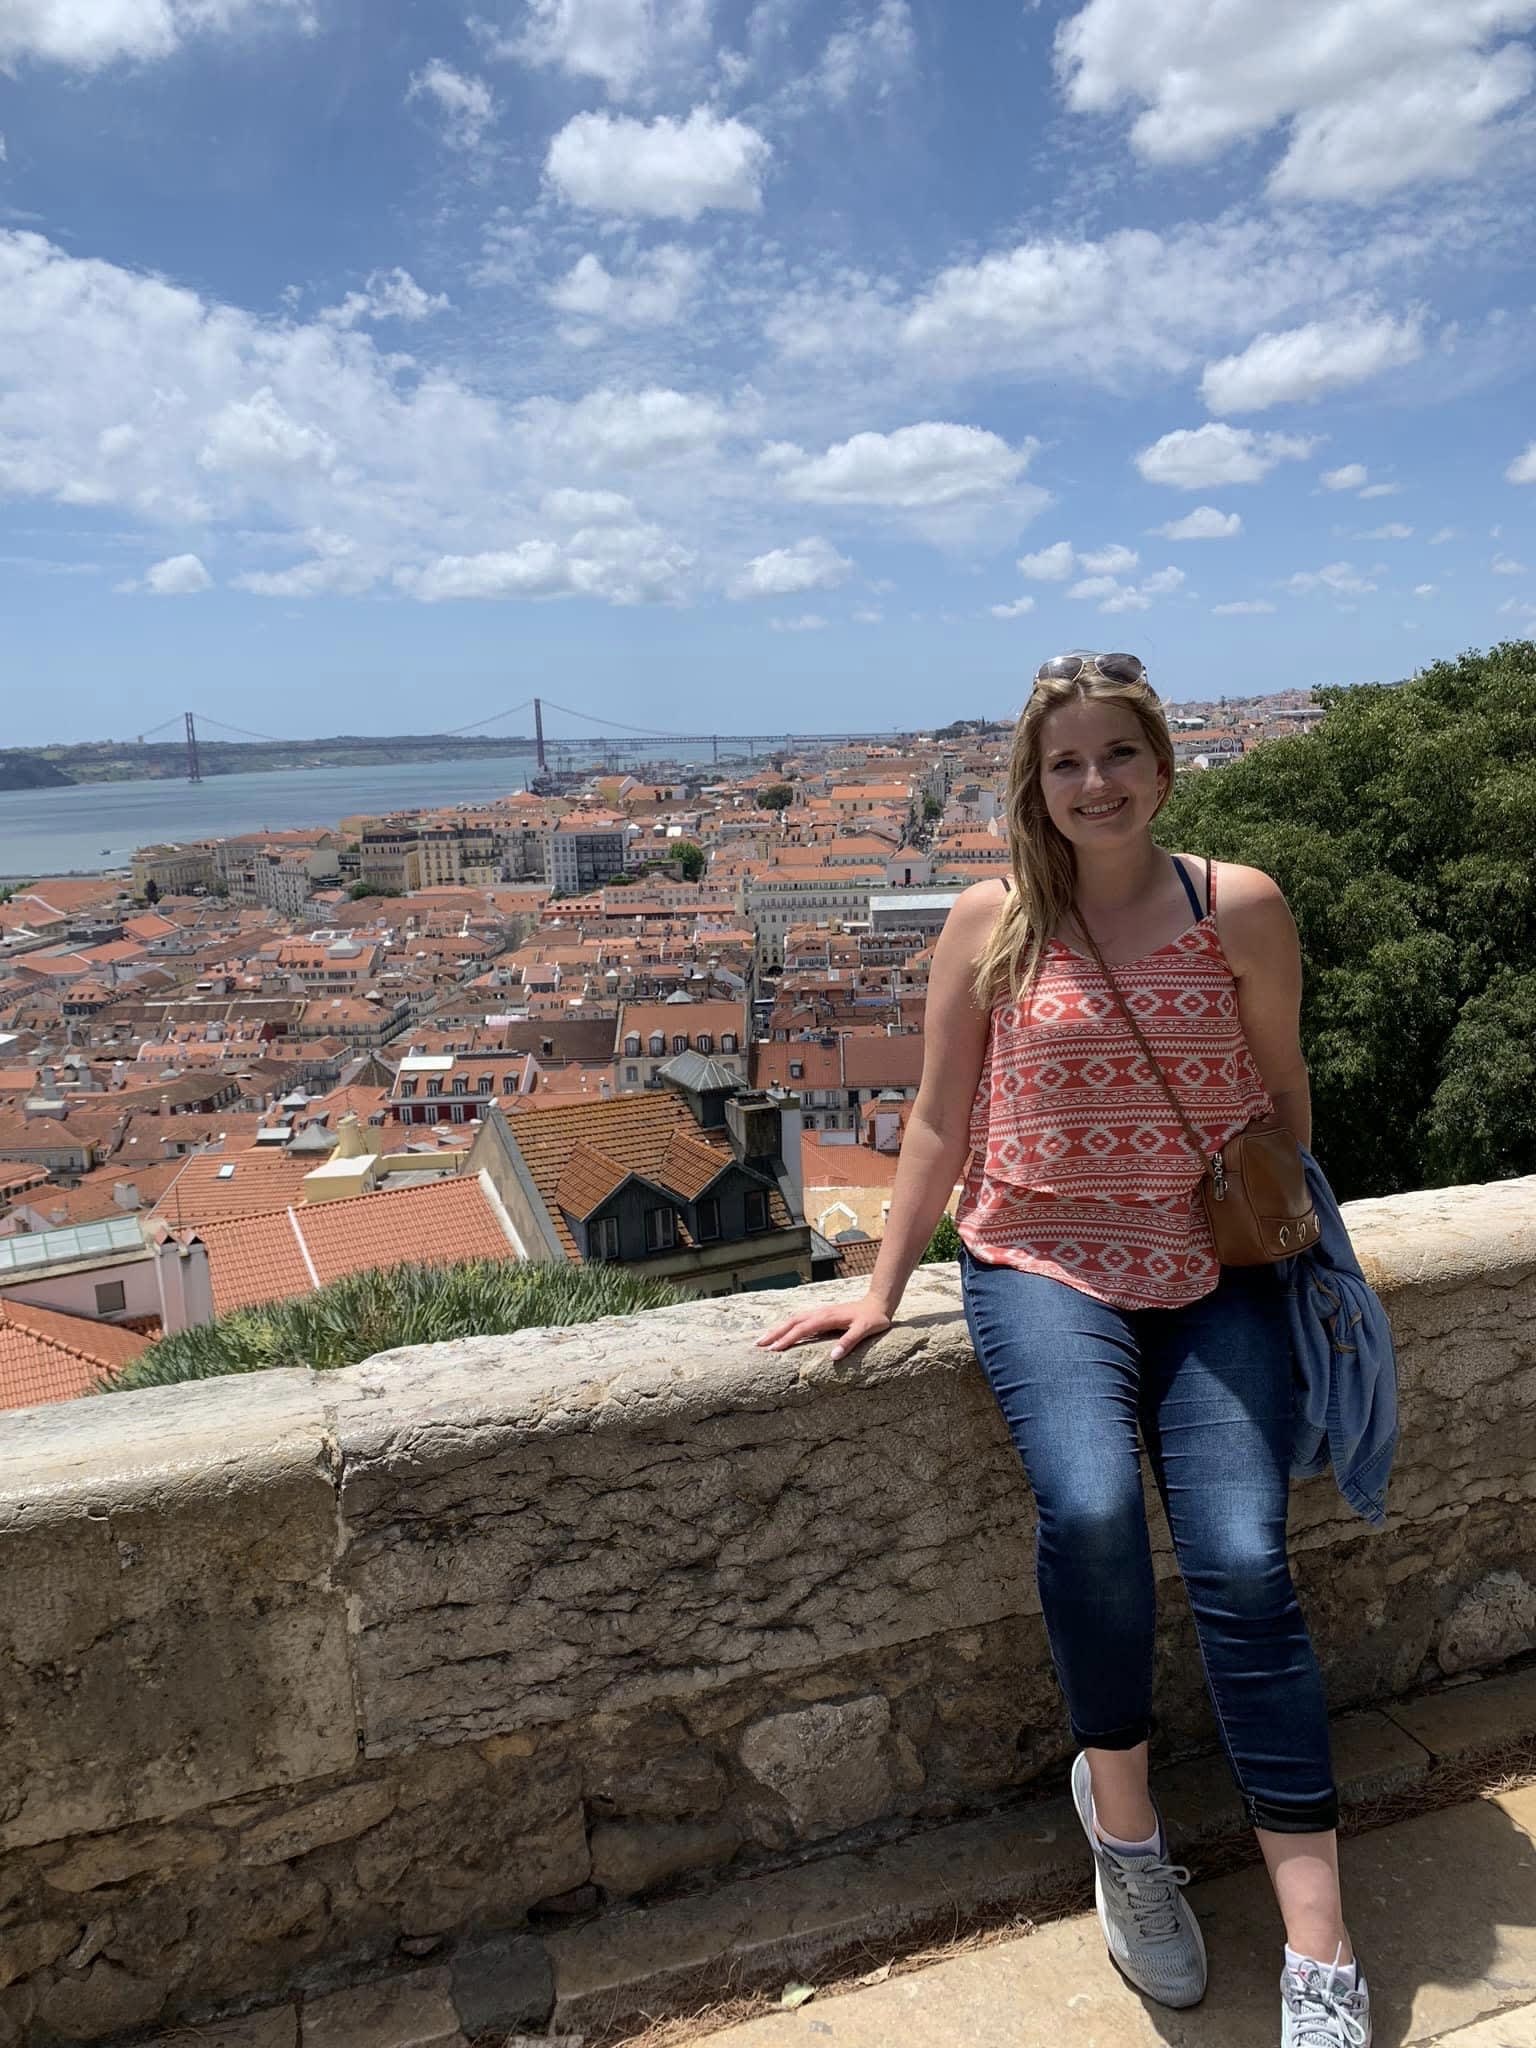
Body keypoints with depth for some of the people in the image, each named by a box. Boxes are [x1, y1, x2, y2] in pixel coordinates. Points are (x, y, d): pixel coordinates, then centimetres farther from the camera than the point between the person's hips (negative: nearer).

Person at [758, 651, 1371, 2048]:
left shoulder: (1241, 908, 0)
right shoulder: (991, 923, 0)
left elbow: (1282, 1089, 12)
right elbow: (941, 1117, 5)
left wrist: (1284, 1230, 3)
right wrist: (881, 1287, 4)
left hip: (1214, 1276, 1)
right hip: (1044, 1265, -1)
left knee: (1245, 1566, -14)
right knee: (1091, 1511, -26)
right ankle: (1121, 1812, 4)